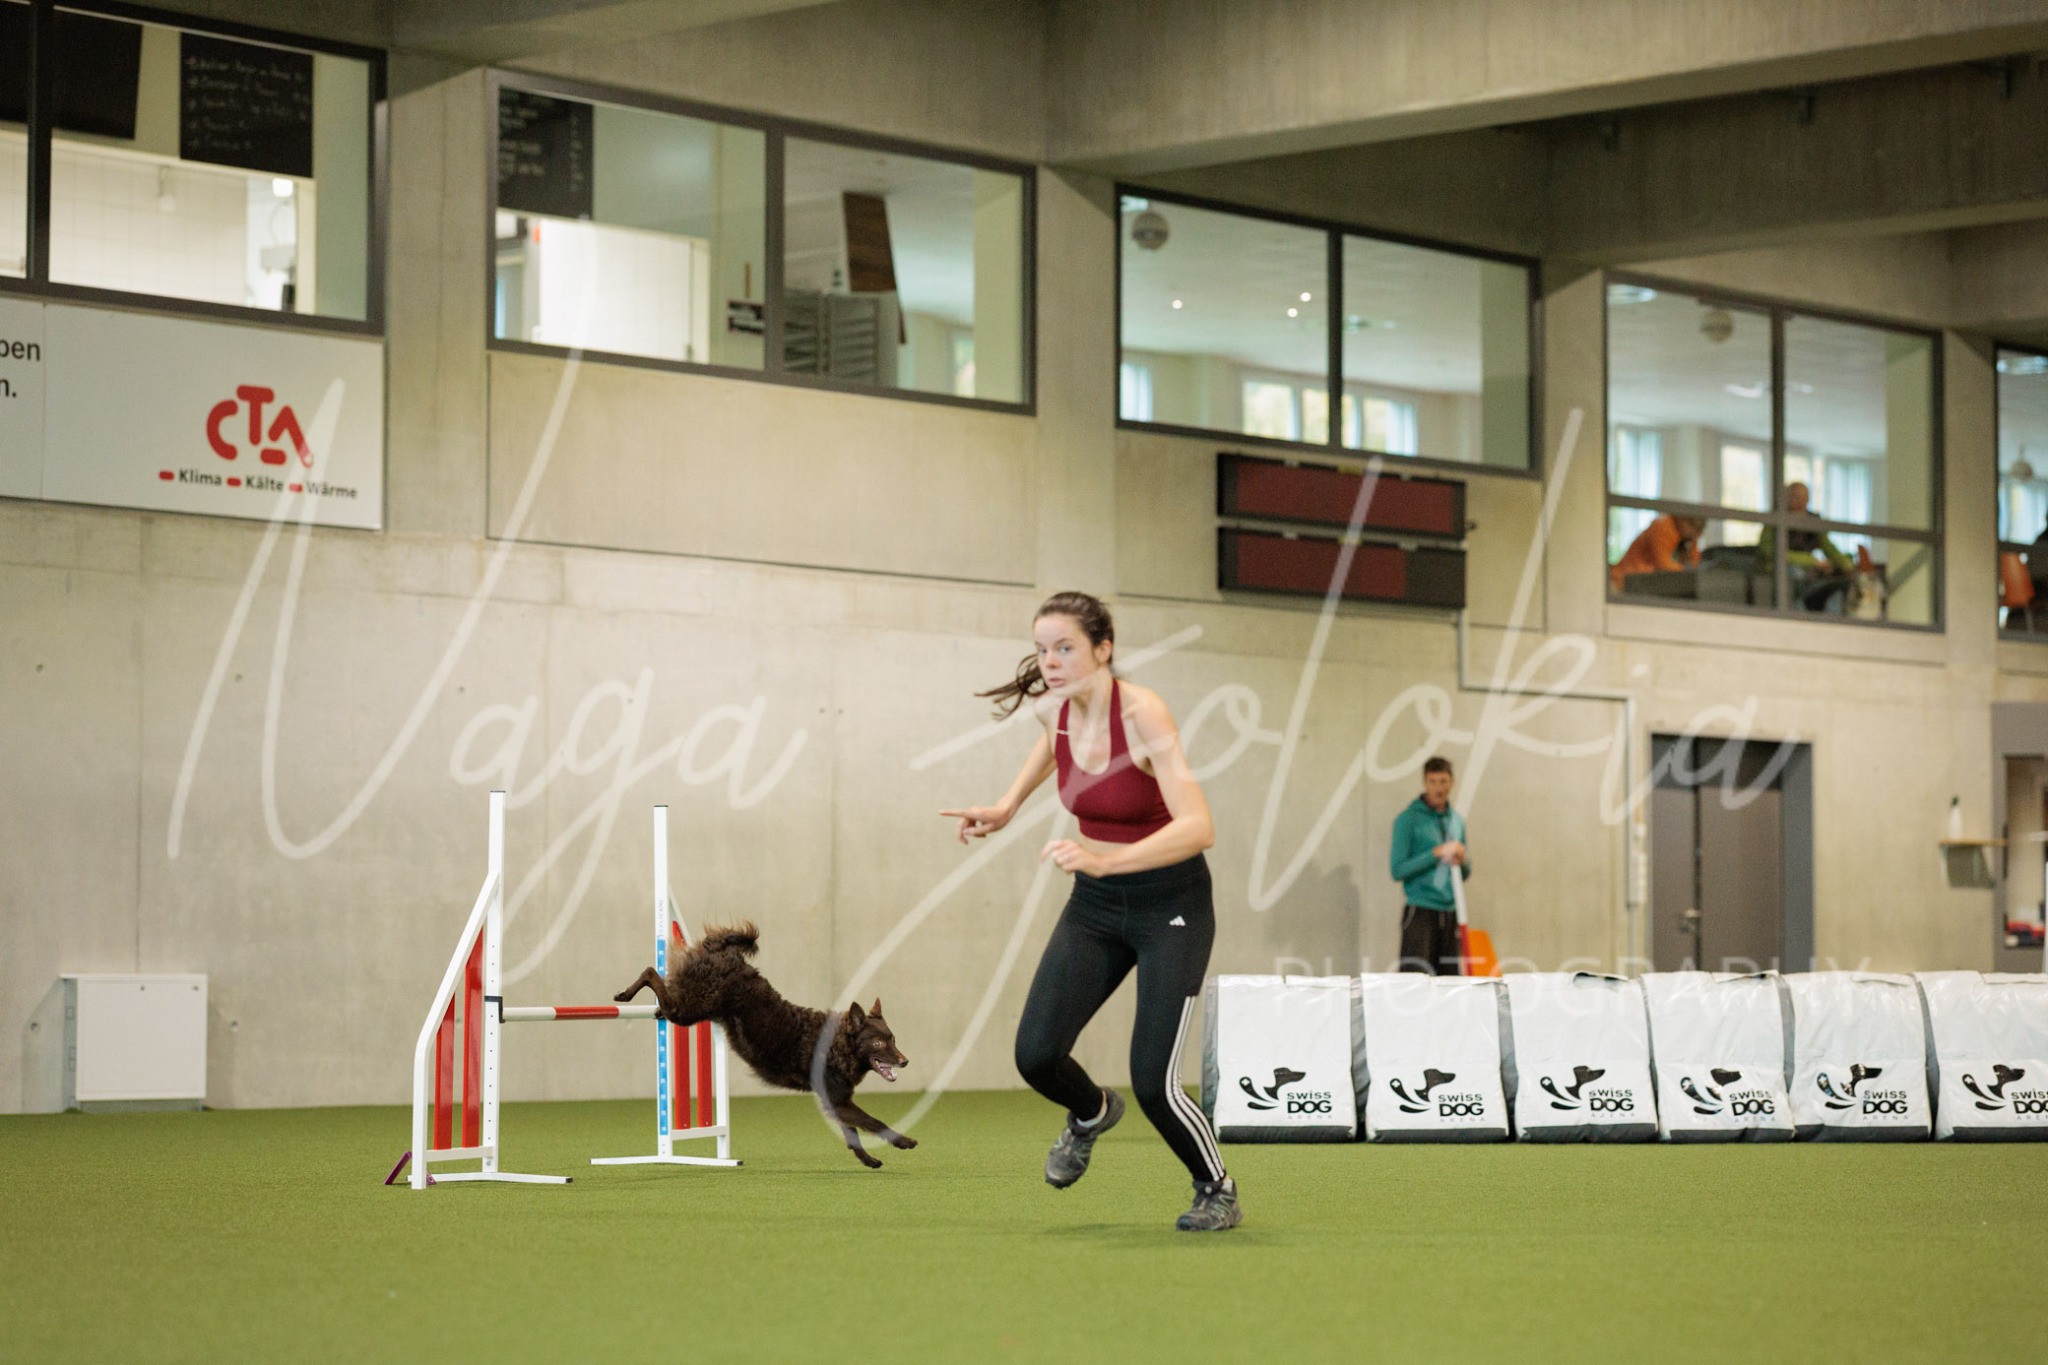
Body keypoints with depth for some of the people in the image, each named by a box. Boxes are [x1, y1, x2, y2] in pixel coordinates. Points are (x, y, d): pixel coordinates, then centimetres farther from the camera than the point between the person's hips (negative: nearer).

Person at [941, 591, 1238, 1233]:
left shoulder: (1142, 713, -24)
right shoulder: (1053, 709, -5)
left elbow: (1198, 827, -35)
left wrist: (1105, 860, -46)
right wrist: (1007, 807, 17)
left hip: (1171, 903, -5)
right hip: (1096, 904, 5)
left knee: (1152, 1081, -14)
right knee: (1036, 1053, -11)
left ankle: (1218, 1192, 15)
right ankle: (1091, 1114, 25)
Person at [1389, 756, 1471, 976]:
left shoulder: (1457, 820, 14)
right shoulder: (1408, 820, -4)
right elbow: (1398, 870, -10)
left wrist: (1462, 860, -2)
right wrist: (1436, 853, -16)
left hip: (1450, 912, 6)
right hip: (1420, 912, -6)